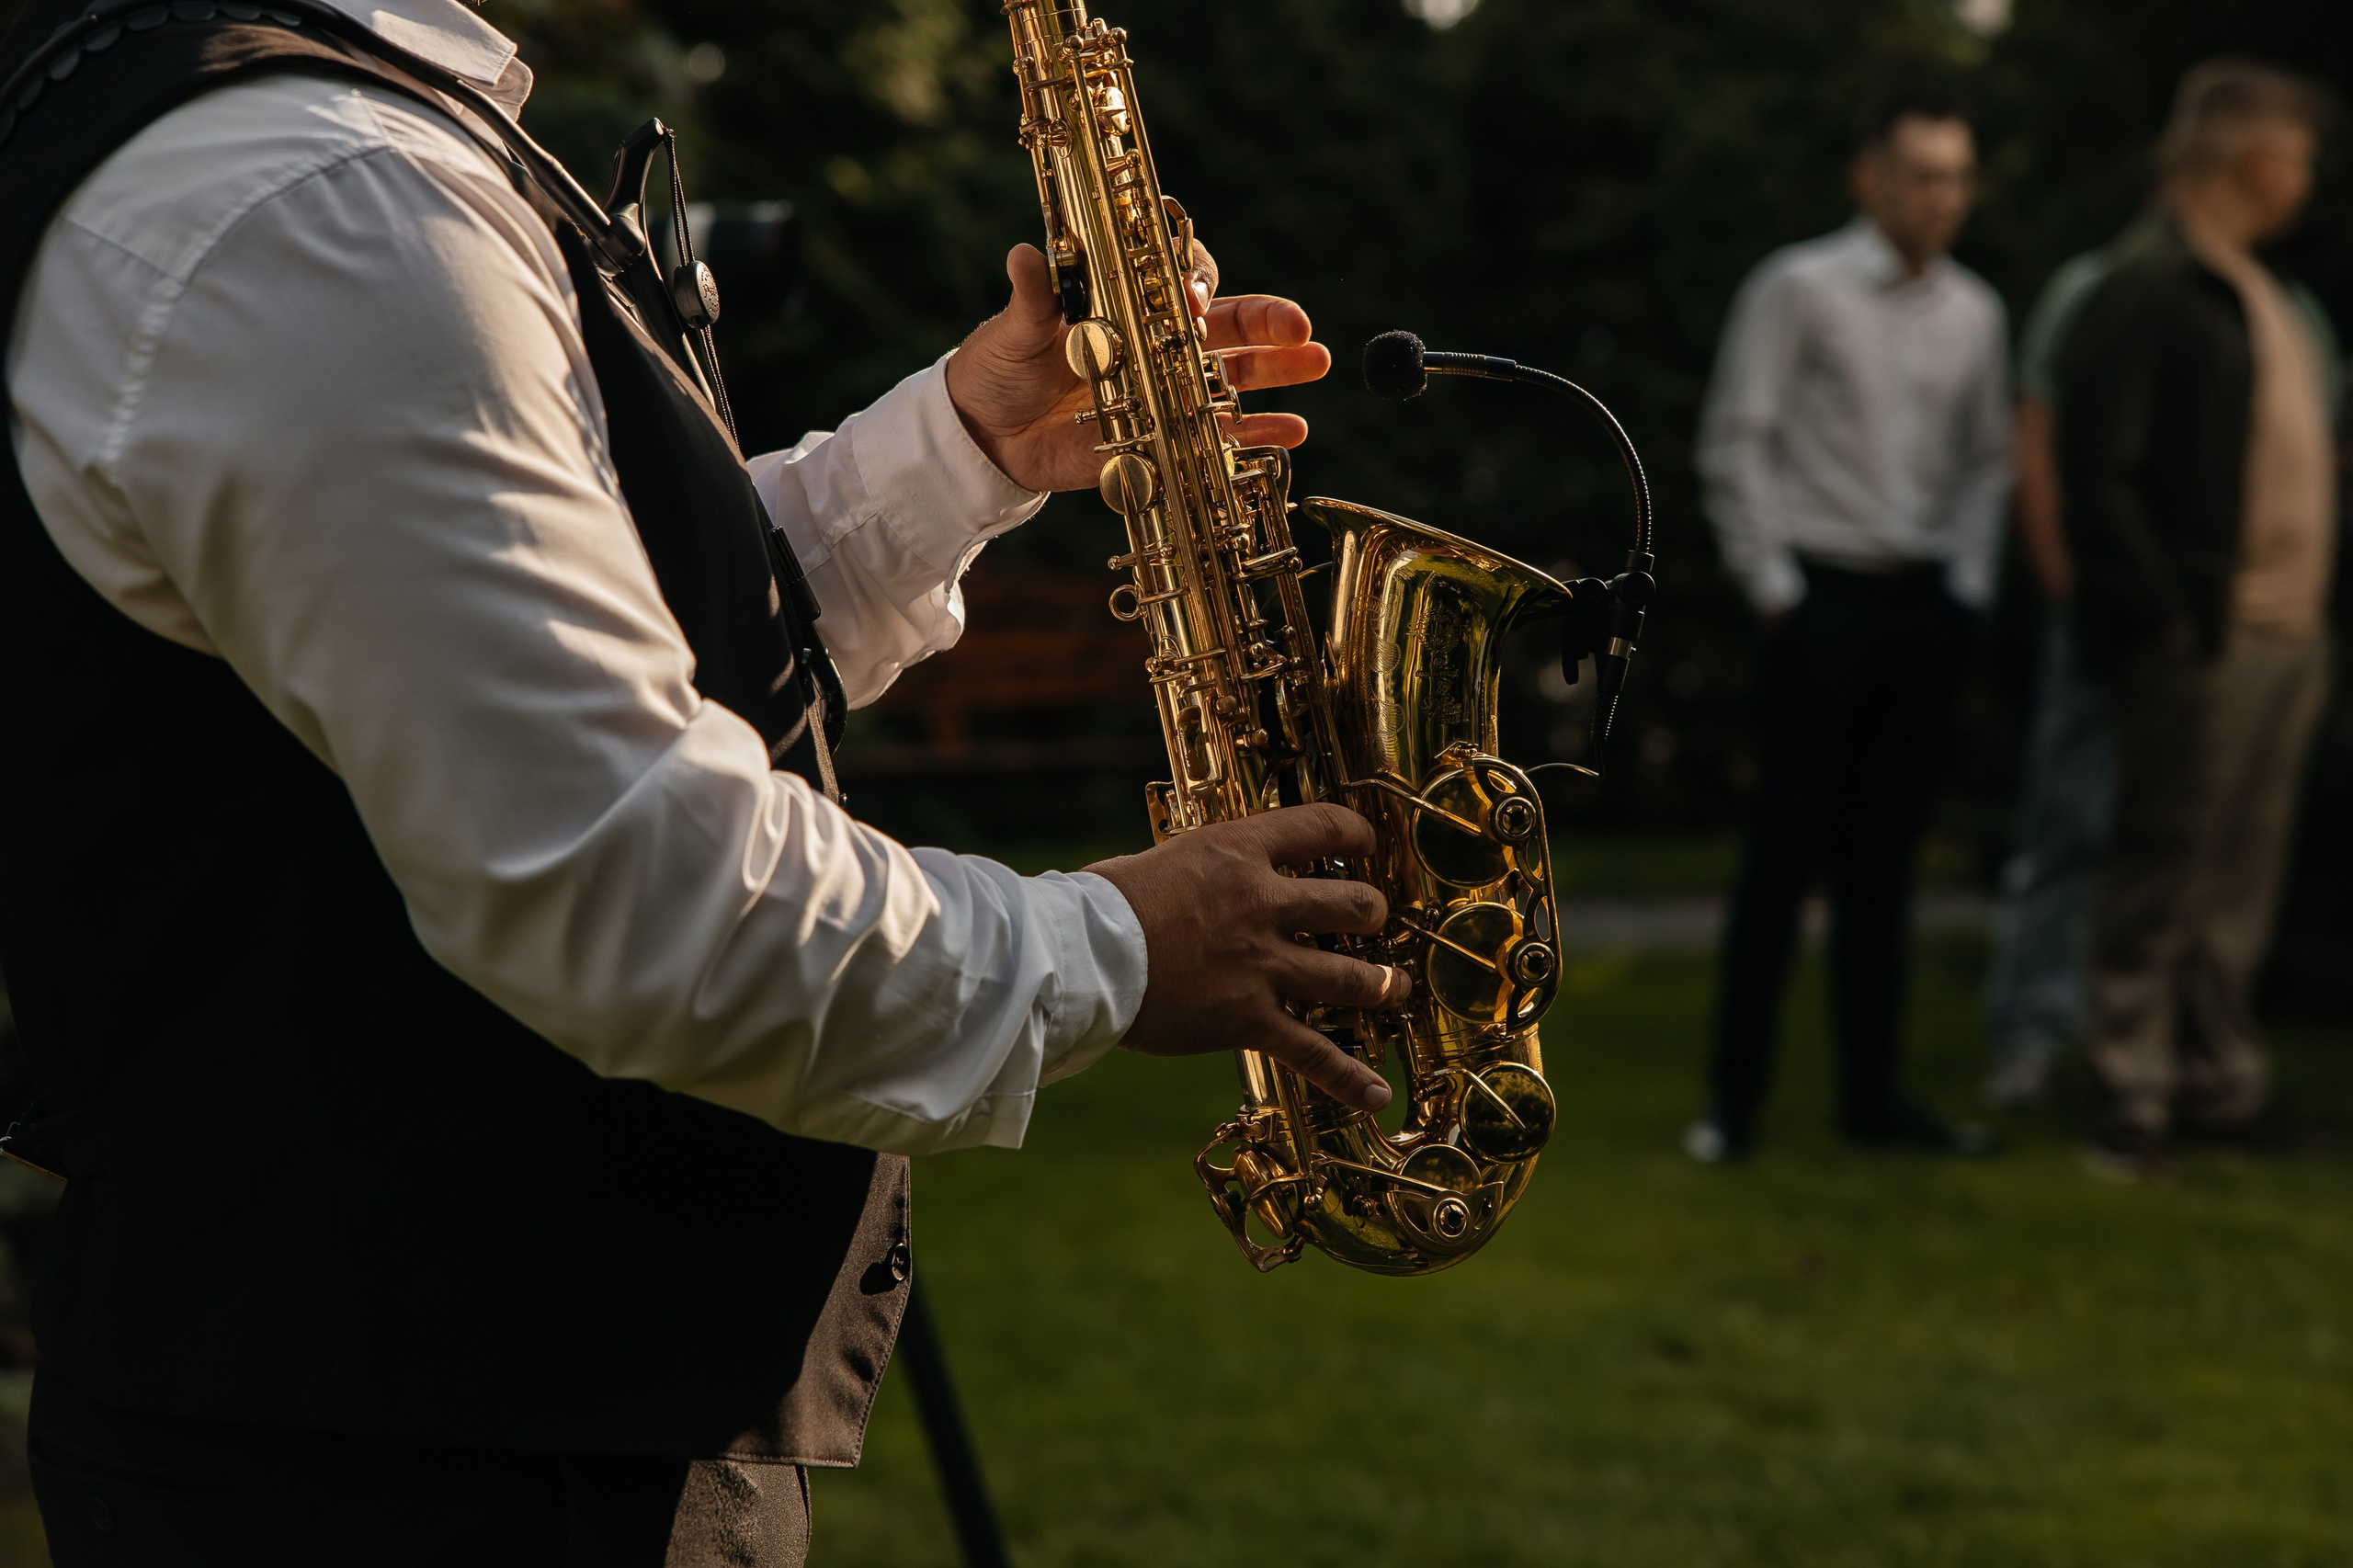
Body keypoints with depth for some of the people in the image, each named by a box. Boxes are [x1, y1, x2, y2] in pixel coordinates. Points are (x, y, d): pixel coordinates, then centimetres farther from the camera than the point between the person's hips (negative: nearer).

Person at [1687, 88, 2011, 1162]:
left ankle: (1872, 1092, 14)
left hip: (1926, 607, 5)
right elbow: (1736, 441, -5)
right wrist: (1773, 584, -8)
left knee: (1883, 860, 8)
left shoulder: (1973, 313, 10)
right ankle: (1734, 1099, 1)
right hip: (1824, 599, -5)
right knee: (1787, 848, -5)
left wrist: (1968, 581, 8)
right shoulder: (1799, 289, -5)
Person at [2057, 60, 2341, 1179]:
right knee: (2162, 871, -2)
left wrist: (2312, 617, 13)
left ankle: (2222, 1080, 21)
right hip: (2200, 637, -8)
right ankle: (2133, 1098, 4)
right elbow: (2096, 473, -15)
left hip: (2286, 634, 8)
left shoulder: (2265, 295, 19)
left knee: (2243, 876, 13)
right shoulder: (2145, 288, -9)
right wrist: (2159, 615, -18)